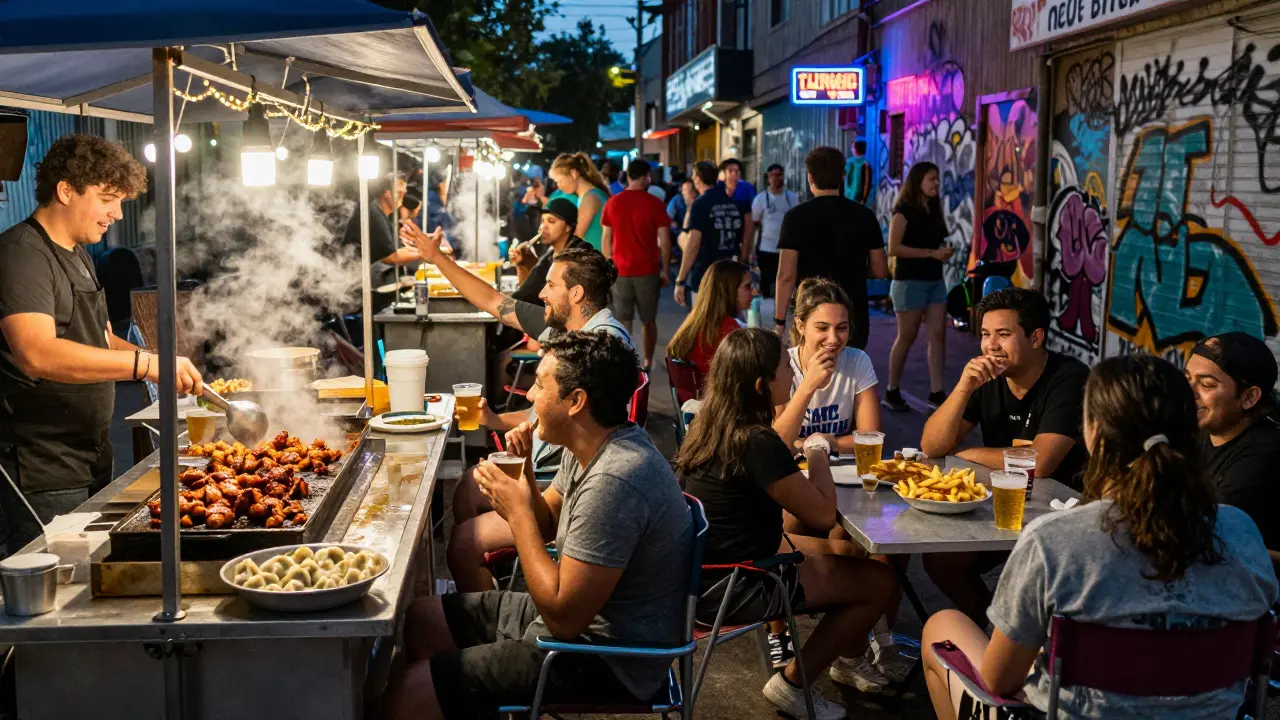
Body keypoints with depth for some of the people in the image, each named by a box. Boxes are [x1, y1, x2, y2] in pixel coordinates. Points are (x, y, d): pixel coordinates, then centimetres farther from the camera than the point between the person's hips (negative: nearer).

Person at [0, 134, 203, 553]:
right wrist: (145, 363, -35)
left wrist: (161, 365, 6)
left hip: (91, 462, 10)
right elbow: (37, 353, -30)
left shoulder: (78, 255, 17)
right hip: (44, 476, -10)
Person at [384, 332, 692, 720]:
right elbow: (547, 525, 16)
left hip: (606, 662, -10)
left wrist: (518, 512, -20)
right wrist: (523, 471, -4)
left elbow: (564, 617, -27)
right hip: (577, 615, 10)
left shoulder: (614, 481, -30)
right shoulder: (596, 446, 2)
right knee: (419, 619, 16)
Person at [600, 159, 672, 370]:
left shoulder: (612, 203, 1)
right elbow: (664, 241, -5)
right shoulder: (655, 203, -5)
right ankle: (647, 362, 22)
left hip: (620, 271, 1)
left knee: (623, 322, 5)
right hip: (648, 271, -1)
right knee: (648, 320, 14)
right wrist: (665, 271, 3)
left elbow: (606, 239, 5)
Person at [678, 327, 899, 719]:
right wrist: (818, 453, -4)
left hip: (704, 569, 9)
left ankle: (849, 658, 47)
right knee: (881, 583, 0)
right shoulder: (757, 443, -26)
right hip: (731, 590, -9)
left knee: (844, 554, 25)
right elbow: (824, 514, -17)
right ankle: (792, 684, 12)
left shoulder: (712, 424, 1)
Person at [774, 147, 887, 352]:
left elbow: (786, 276, -13)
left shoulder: (796, 217, -9)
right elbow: (880, 271, 3)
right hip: (855, 316, 3)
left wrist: (779, 320, -6)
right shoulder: (864, 216, -1)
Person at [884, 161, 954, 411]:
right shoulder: (904, 210, -9)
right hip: (910, 281, -7)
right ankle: (892, 392, 12)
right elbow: (894, 247, -18)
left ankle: (936, 392, 3)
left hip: (935, 280, 7)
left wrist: (944, 252, -1)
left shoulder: (933, 210, 13)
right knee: (906, 337, 0)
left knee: (938, 335, 0)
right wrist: (931, 253, -19)